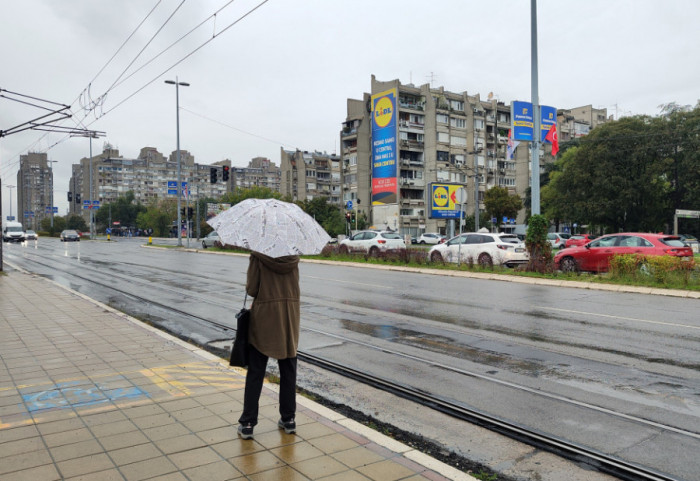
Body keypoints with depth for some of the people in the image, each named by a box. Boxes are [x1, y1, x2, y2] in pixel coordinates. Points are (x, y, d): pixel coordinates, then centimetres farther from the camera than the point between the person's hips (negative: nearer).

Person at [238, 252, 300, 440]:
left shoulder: (258, 256, -11)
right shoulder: (293, 257, 0)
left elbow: (251, 290, -10)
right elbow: (293, 285, 8)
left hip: (264, 316, -3)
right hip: (290, 315, 3)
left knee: (255, 372, 7)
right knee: (288, 371, 14)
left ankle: (247, 423, 11)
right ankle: (288, 419, 21)